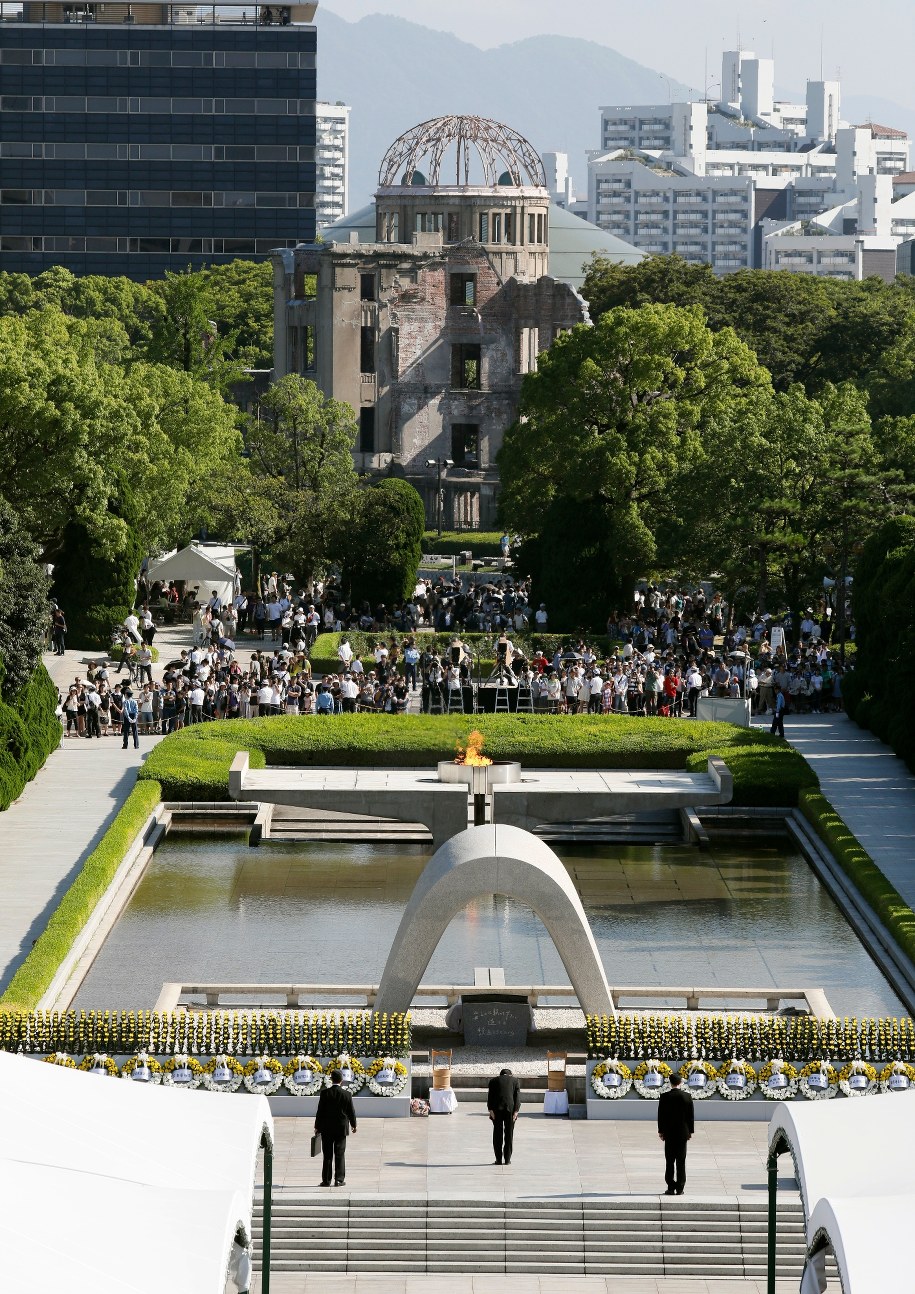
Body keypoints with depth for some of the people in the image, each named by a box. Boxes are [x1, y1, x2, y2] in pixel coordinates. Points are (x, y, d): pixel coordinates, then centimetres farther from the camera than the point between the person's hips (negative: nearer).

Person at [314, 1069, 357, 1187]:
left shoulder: (325, 1093, -8)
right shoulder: (346, 1095, -6)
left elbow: (320, 1111, -5)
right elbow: (351, 1111, 2)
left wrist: (317, 1126, 5)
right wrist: (353, 1125, 18)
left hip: (326, 1129, 0)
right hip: (341, 1128, 0)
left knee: (327, 1155, 5)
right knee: (340, 1155, 5)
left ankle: (326, 1180, 5)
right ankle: (339, 1179, 1)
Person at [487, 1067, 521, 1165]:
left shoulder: (493, 1081, 13)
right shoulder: (515, 1081, 12)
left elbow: (490, 1096, 2)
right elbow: (517, 1096, 2)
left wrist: (490, 1110, -3)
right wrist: (516, 1111, -3)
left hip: (497, 1109, 0)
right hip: (510, 1108, 0)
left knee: (497, 1134, 6)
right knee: (509, 1134, 6)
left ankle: (499, 1159, 3)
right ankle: (507, 1159, 5)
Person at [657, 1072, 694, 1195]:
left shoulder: (665, 1097, -8)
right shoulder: (687, 1096, -4)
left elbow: (661, 1115, -4)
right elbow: (691, 1115, 1)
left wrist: (661, 1131, 5)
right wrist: (690, 1131, 10)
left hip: (669, 1133, -1)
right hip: (683, 1133, 1)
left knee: (670, 1161, 3)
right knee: (681, 1162, 5)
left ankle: (671, 1188, 0)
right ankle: (679, 1188, 4)